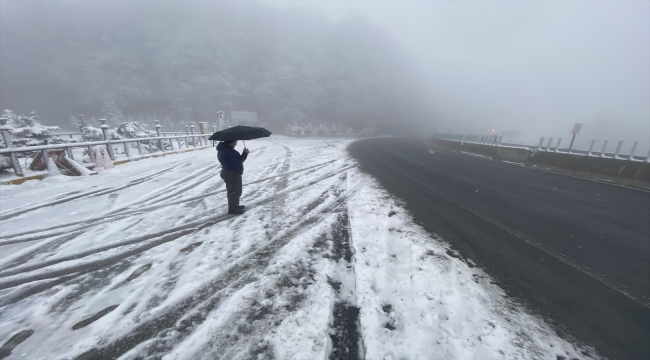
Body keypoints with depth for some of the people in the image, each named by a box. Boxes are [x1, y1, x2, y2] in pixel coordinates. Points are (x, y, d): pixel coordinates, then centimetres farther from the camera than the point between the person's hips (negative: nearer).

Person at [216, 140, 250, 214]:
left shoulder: (224, 149, 11)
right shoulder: (228, 151, -25)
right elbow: (239, 161, -25)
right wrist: (245, 153, -13)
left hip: (229, 173, 11)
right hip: (232, 174, -11)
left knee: (232, 191, 22)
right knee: (235, 192, 0)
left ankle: (234, 206, 36)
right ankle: (233, 209, 9)